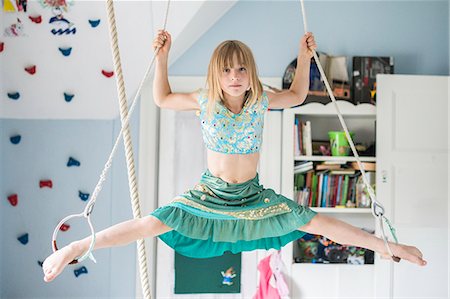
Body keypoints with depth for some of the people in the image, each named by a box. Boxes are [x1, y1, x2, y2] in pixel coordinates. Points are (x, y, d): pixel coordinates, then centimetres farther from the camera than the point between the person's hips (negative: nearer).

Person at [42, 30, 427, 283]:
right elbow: (162, 99, 4)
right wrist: (162, 57, -6)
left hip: (253, 195, 1)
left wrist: (305, 57, 0)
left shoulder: (261, 101, -8)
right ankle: (75, 248, -8)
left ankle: (388, 246, 9)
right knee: (151, 224, -14)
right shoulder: (205, 101, -9)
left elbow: (297, 96, 11)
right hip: (210, 193, -1)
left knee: (317, 222, -2)